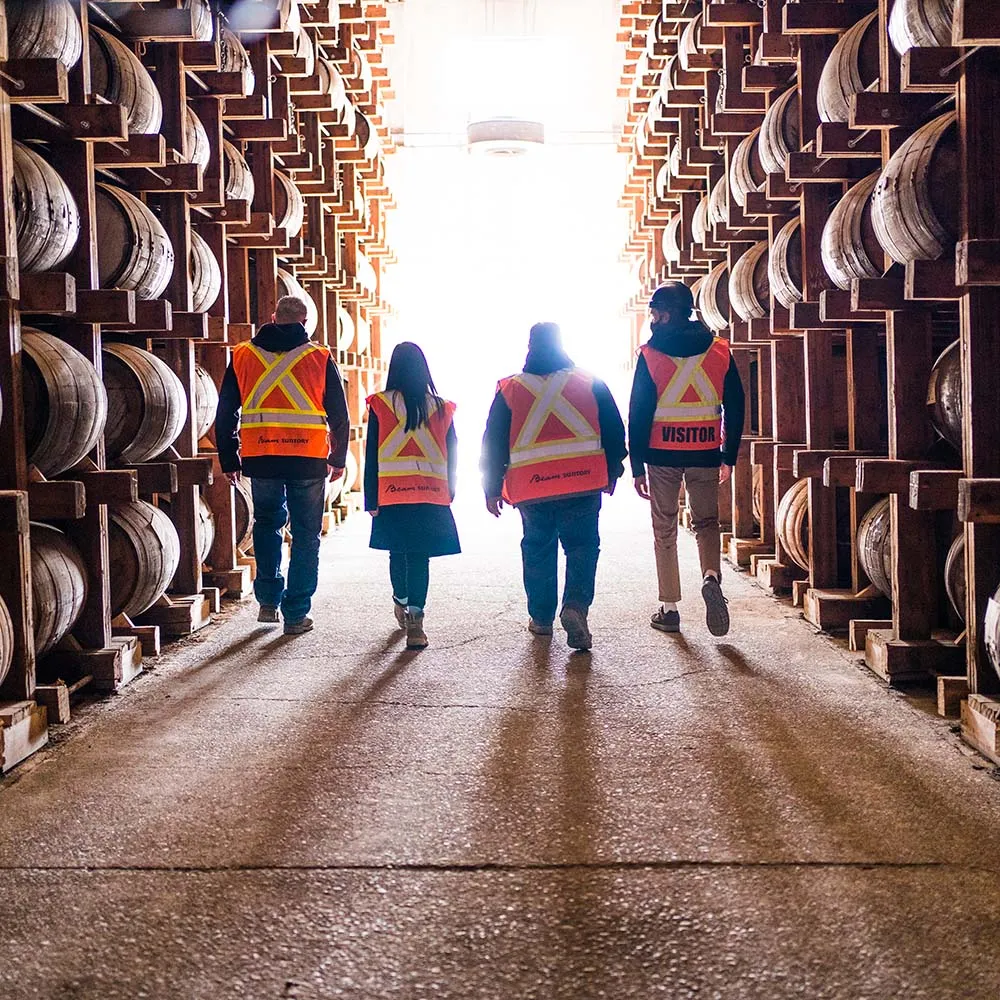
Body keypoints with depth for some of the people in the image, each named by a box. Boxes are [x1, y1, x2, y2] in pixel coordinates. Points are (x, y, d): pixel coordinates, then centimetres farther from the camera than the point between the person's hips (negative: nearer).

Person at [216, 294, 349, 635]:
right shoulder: (320, 358, 2)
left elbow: (225, 414, 9)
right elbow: (339, 415, 5)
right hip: (309, 461, -2)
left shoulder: (242, 356, 7)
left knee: (267, 522, 24)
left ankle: (268, 600, 17)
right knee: (306, 535, 8)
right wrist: (338, 460, 15)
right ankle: (296, 614, 8)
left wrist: (229, 461, 17)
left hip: (260, 460, 2)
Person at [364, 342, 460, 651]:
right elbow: (452, 454, 7)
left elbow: (372, 455, -1)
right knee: (420, 557, 0)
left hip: (391, 495, 0)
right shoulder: (442, 407, 4)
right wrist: (448, 492, 16)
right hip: (433, 495, 0)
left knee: (398, 552, 18)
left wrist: (371, 499, 3)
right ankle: (415, 623, -9)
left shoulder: (380, 404, -2)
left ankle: (401, 606, 37)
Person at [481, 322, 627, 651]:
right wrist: (612, 472, 17)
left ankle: (541, 617, 20)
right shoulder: (589, 382, 6)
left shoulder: (509, 389, 5)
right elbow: (614, 430, 7)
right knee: (582, 546, 4)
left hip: (530, 489, 1)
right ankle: (576, 605, -18)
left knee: (537, 550, 15)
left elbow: (494, 444, 6)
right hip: (584, 484, -1)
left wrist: (492, 489, 13)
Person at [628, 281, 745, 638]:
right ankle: (711, 577, -12)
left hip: (662, 454, -2)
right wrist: (729, 456, 13)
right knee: (707, 523, 16)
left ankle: (669, 609, 11)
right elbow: (735, 407, 5)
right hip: (705, 454, 2)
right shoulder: (719, 351, 3)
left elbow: (639, 413, -6)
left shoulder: (650, 354, -5)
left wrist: (637, 465, -1)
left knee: (665, 531, 9)